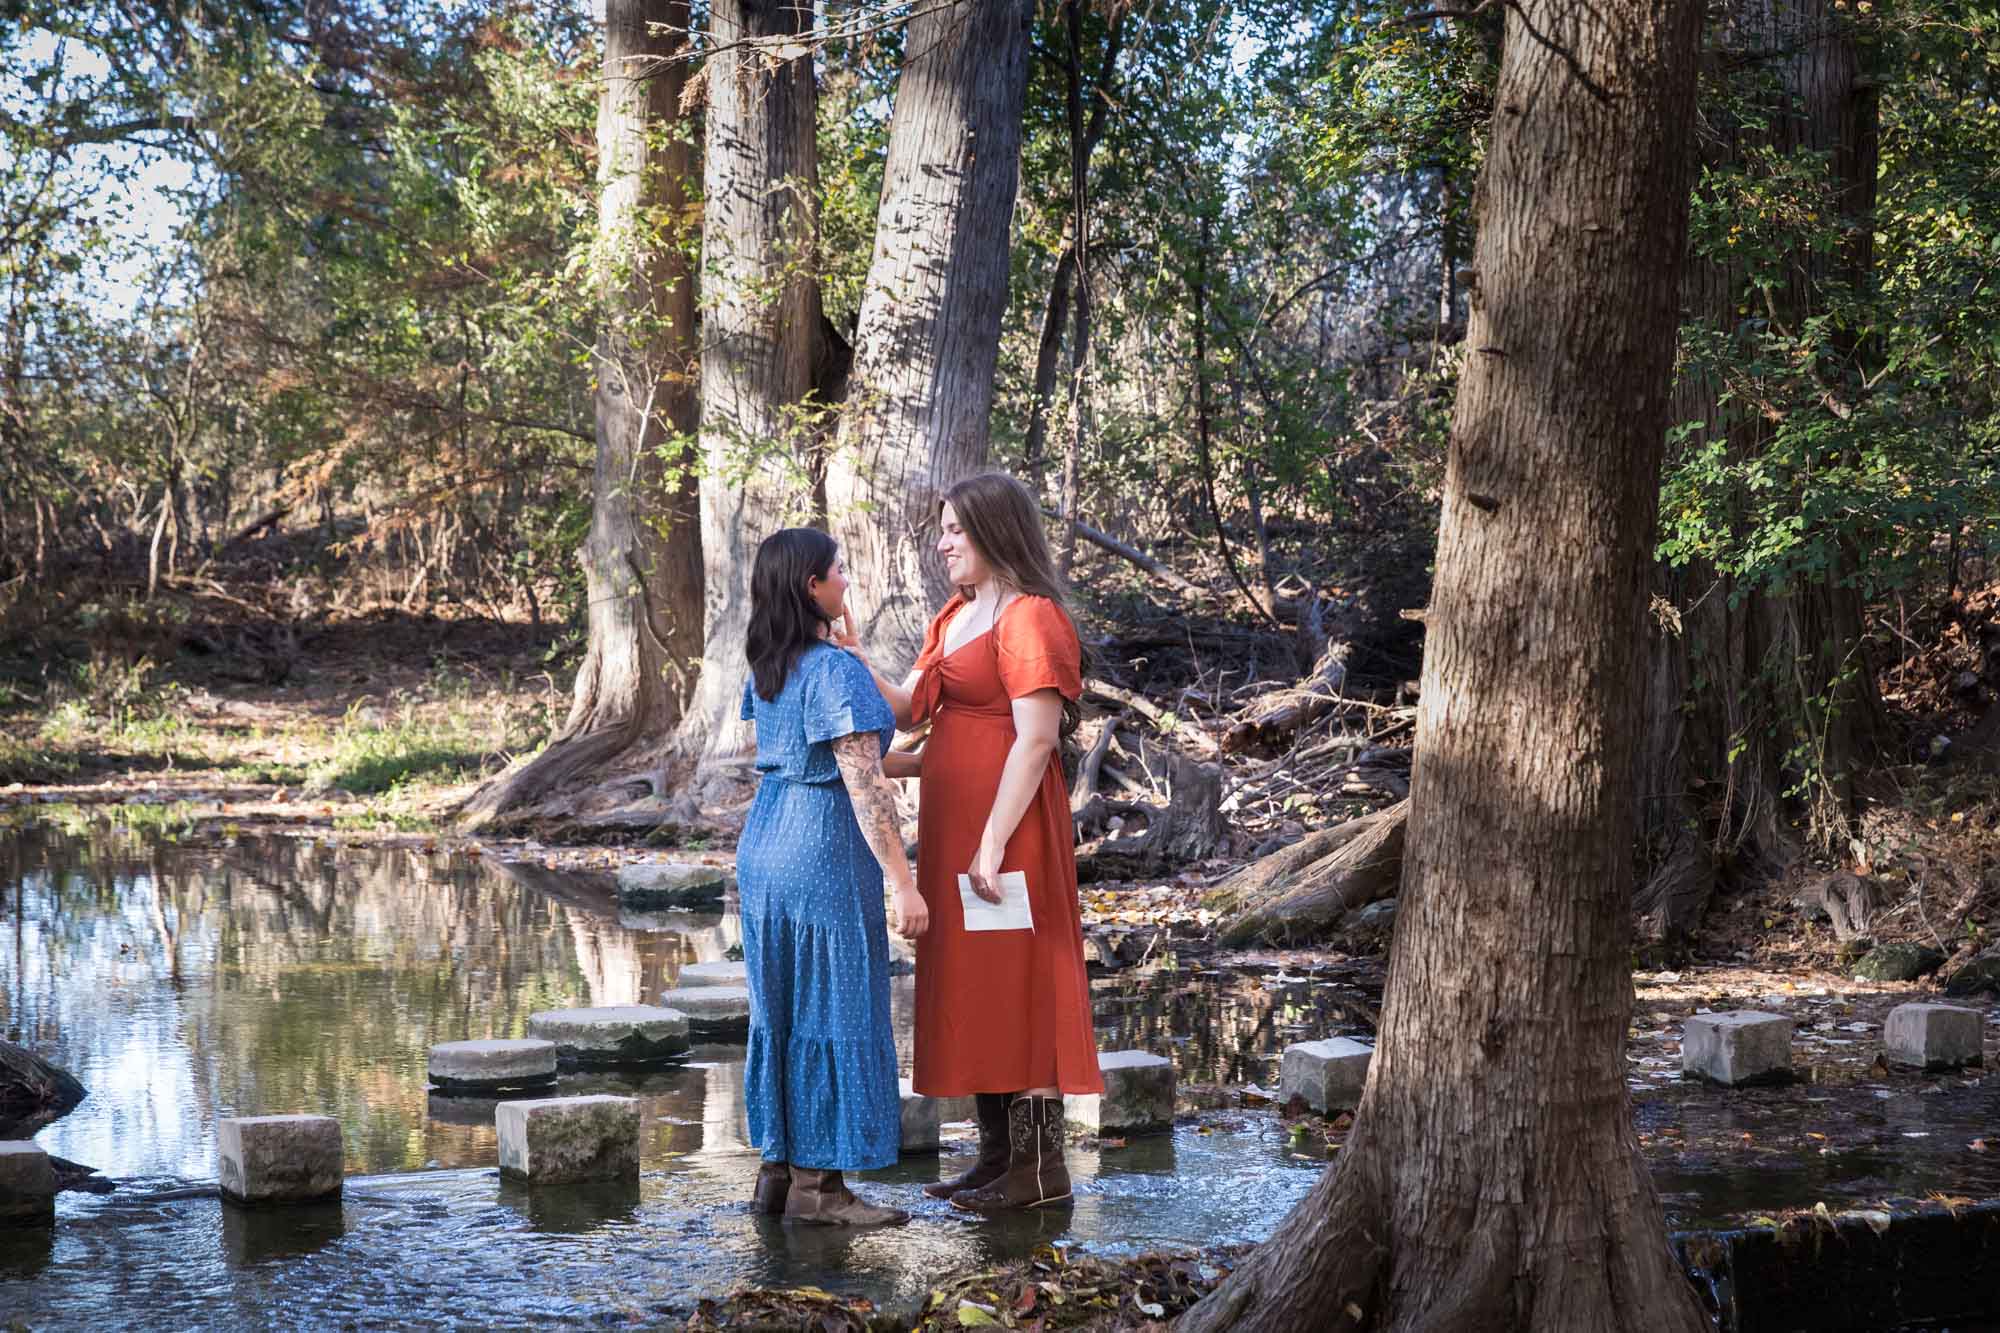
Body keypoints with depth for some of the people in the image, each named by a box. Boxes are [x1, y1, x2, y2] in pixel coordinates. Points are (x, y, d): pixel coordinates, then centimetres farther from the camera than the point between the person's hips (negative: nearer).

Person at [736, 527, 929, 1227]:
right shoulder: (837, 672, -18)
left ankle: (777, 1167, 21)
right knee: (833, 1011, -1)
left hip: (763, 845, 9)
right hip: (825, 850, -9)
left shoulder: (765, 671, 8)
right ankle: (815, 1185, 3)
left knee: (781, 1006, 15)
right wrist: (904, 883, -19)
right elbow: (864, 787, -21)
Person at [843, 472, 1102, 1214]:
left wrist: (993, 842, -23)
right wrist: (851, 660, -2)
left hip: (1004, 820, -9)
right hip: (954, 820, 9)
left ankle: (1041, 1168, 0)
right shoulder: (957, 616, 15)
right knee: (973, 985, 11)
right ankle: (999, 1154, 18)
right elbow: (909, 707, 12)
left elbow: (1036, 739, -19)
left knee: (1015, 984, -5)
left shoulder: (1029, 618, -13)